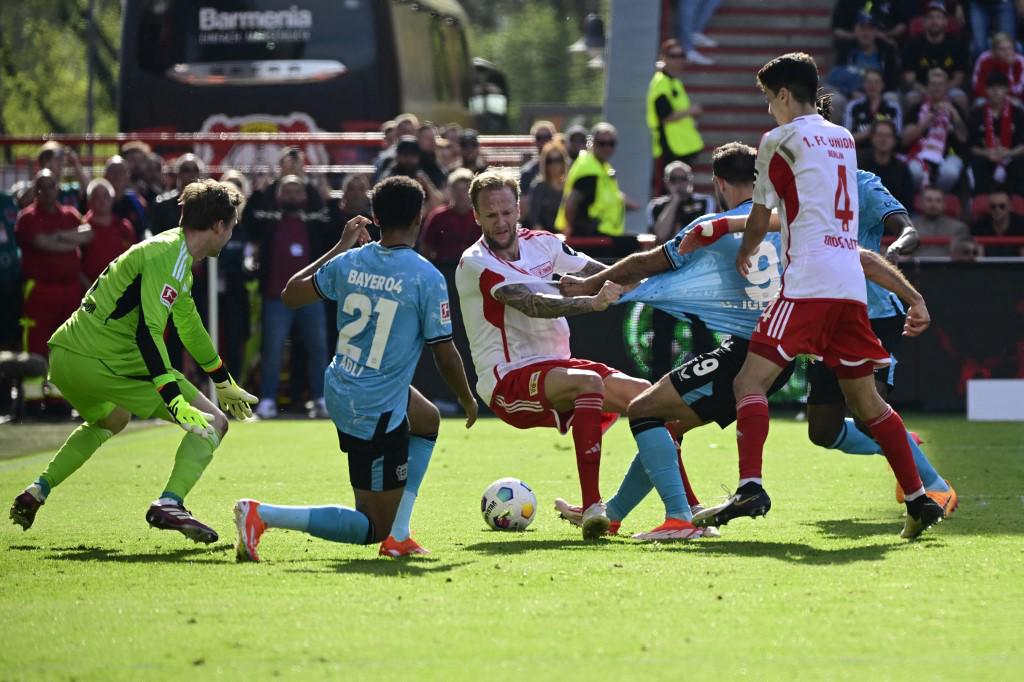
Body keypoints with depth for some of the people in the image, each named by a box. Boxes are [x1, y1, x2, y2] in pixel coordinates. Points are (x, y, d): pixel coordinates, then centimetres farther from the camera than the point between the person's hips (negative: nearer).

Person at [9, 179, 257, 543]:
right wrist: (176, 401, -33)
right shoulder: (167, 256, -13)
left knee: (110, 420, 40)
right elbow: (147, 331, -25)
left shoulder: (176, 254, 19)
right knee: (212, 422, -6)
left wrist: (224, 382, 44)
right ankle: (170, 504, -24)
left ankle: (37, 491, 31)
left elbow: (189, 325, 34)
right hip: (108, 359, -10)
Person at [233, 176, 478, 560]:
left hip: (340, 394, 7)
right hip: (377, 411, -7)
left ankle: (398, 535, 26)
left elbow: (291, 295, 12)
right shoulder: (427, 278, -17)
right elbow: (445, 355, -10)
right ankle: (262, 515, -15)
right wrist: (467, 400, 9)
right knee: (372, 527, 2)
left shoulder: (349, 262, -2)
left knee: (428, 420, 34)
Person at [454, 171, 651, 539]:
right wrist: (592, 302, -38)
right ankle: (592, 507, -42)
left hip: (555, 365, 8)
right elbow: (533, 304, -26)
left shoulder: (541, 243, 8)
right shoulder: (475, 263, -13)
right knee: (589, 382, -35)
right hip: (510, 380, -8)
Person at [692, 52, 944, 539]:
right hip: (852, 284, 7)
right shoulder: (844, 139, 20)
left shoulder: (780, 141, 0)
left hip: (807, 283, -7)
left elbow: (760, 220, 8)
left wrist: (743, 257, 26)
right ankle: (919, 499, 10)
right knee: (865, 401, 13)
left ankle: (750, 486, -28)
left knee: (750, 383, -10)